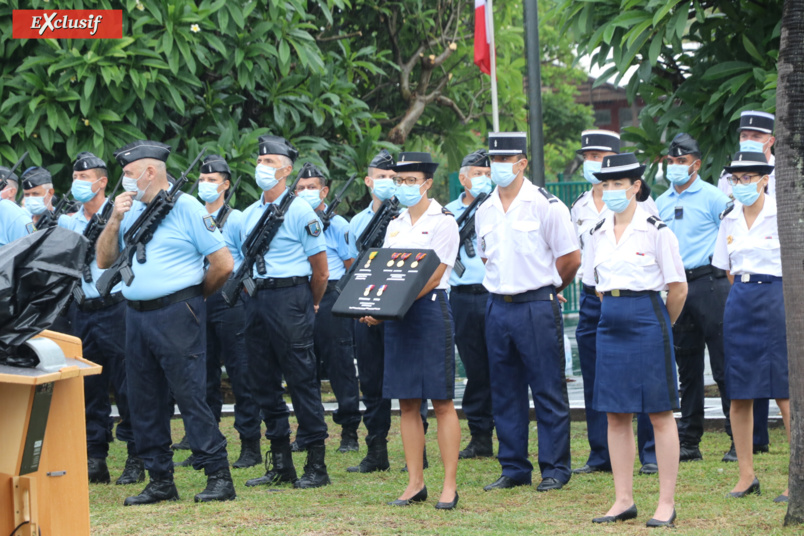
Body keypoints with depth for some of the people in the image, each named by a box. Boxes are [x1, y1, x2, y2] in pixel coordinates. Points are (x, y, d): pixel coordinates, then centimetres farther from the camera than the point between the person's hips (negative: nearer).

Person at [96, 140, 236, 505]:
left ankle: (219, 477, -5)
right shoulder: (130, 210, 14)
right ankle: (160, 481, 15)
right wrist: (115, 219, -1)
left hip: (176, 314, -7)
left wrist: (194, 295, 6)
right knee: (145, 402, 7)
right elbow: (104, 260, 11)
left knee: (190, 395, -9)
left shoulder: (186, 208, -6)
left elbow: (223, 264, -6)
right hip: (136, 316, 7)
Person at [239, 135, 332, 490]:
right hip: (257, 299, 7)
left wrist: (310, 305, 5)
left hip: (290, 297, -7)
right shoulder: (249, 215, 14)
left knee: (301, 379, -6)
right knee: (264, 380, 7)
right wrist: (252, 296, 16)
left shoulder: (300, 211, -6)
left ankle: (316, 464, -3)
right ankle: (280, 464, 14)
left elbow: (320, 269, -4)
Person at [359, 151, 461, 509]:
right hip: (397, 317, 7)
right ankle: (415, 483, 11)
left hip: (430, 309, -7)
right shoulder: (395, 225, 16)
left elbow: (433, 274, -12)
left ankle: (450, 485, -2)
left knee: (441, 400, -4)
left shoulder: (442, 222, -4)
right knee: (407, 402, 6)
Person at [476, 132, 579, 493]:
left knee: (548, 391, -2)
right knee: (505, 392, 9)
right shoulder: (484, 212, 10)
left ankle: (555, 469, 4)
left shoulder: (546, 206, -7)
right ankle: (514, 468, 16)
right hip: (497, 307, 6)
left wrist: (544, 288, 7)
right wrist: (502, 287, 14)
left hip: (536, 307, -6)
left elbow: (571, 258, -3)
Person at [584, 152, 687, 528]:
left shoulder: (656, 231, -8)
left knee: (660, 413, -2)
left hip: (648, 322, -6)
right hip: (611, 324, 6)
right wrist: (615, 310, 15)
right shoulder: (597, 234, 8)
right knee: (616, 414, 6)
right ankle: (623, 500, 12)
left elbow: (678, 289, -3)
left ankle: (666, 503, 2)